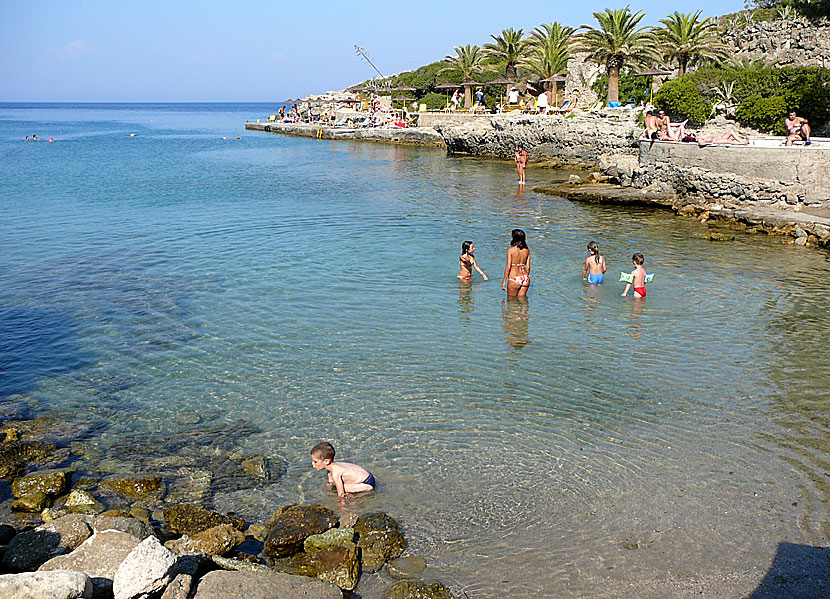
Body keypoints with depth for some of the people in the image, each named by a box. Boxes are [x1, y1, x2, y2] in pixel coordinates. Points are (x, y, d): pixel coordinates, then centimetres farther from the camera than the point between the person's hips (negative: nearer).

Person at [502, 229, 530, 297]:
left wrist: (504, 281, -5)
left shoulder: (511, 250, -9)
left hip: (514, 279, -5)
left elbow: (508, 267, -11)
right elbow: (528, 267, 8)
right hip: (525, 278, 5)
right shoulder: (527, 250, 4)